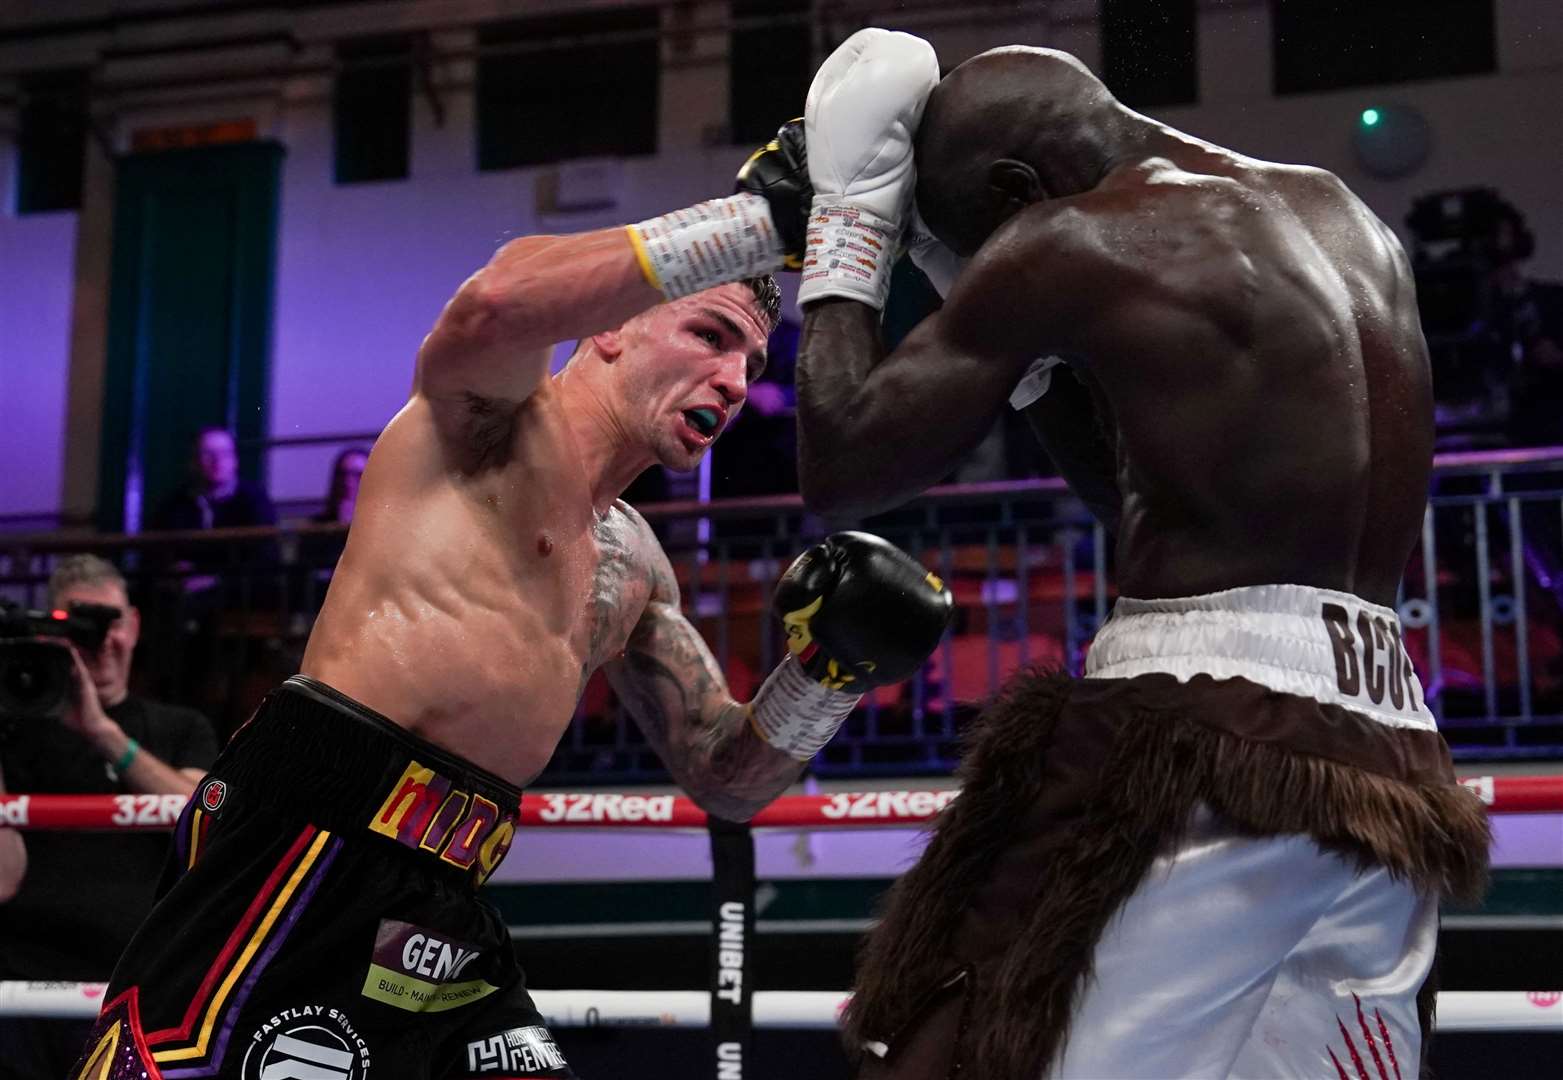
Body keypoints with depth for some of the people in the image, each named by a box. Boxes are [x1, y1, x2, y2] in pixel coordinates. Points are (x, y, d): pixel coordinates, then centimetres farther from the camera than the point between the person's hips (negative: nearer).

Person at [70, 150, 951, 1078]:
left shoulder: (633, 564, 23)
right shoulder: (501, 408, 1)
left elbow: (725, 777, 26)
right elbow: (497, 305, -25)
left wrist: (832, 666, 6)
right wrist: (770, 215, -21)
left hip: (445, 906, 9)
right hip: (315, 839, -9)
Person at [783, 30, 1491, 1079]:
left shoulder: (1070, 243, -5)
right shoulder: (1346, 218, 19)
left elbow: (843, 469, 2)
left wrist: (850, 215, 11)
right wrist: (1016, 331, 24)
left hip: (1205, 752, -8)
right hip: (1386, 770, 8)